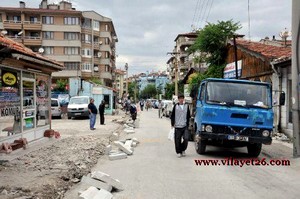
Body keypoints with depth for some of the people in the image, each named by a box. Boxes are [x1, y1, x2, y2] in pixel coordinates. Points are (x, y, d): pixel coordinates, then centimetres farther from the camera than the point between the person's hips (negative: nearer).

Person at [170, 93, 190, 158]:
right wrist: (172, 124, -2)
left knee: (186, 139, -8)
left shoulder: (186, 106, 7)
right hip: (177, 126, -1)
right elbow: (172, 116, 3)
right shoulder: (176, 106, 0)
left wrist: (187, 124, 7)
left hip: (184, 126, 1)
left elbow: (188, 116, 12)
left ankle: (183, 150, 16)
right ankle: (178, 152, 16)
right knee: (177, 140, 1)